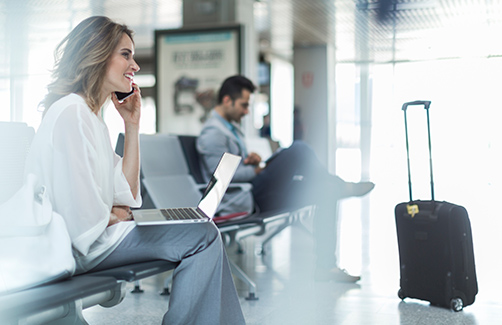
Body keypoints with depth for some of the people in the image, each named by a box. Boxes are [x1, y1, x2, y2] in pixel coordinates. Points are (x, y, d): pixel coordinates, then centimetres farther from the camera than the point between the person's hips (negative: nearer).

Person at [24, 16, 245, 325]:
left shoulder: (92, 116, 16)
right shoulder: (71, 113, -15)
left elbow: (126, 197, 11)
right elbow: (83, 220, -23)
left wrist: (132, 125, 9)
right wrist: (117, 215, -2)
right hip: (73, 249, -10)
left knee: (205, 232, 4)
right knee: (203, 236, -15)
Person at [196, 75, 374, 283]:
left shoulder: (232, 128, 21)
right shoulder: (212, 134, -12)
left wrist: (254, 159, 1)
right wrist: (258, 170, -8)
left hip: (256, 196, 11)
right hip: (243, 202, -11)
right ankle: (340, 186, 2)